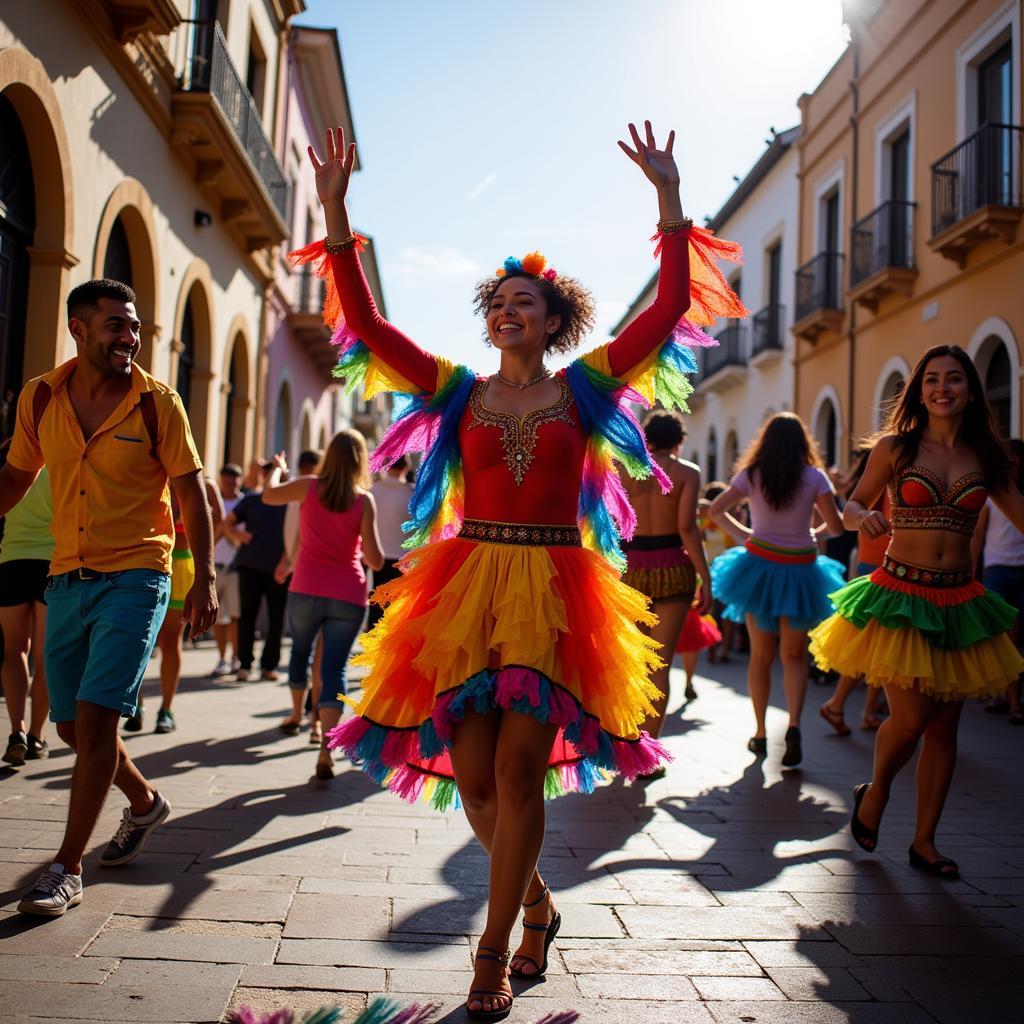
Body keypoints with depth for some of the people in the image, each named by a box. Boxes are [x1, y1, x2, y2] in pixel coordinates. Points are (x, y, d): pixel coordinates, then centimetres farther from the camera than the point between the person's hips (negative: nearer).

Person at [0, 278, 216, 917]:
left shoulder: (158, 402, -7)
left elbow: (192, 493, -4)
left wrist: (205, 581, -10)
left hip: (135, 578, -5)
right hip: (68, 579, 5)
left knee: (95, 717, -11)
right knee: (73, 726, 13)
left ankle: (68, 870, 3)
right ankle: (145, 802, 40)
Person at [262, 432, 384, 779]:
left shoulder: (309, 486, -5)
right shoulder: (364, 500, -6)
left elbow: (269, 495, 9)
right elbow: (375, 560, -9)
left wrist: (278, 468, 26)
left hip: (306, 590, 1)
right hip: (348, 596, -1)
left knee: (300, 650, 27)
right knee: (334, 669, -1)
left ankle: (297, 712, 47)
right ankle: (326, 749, -15)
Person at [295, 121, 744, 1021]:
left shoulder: (586, 387, 7)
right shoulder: (458, 391, 10)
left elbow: (671, 309, 0)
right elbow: (366, 324, 5)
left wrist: (671, 201, -5)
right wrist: (336, 216, -1)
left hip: (555, 589, -2)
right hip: (467, 584, 2)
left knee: (519, 765, -6)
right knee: (473, 772, 2)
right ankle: (534, 899, 30)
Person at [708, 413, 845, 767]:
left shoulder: (751, 476, -3)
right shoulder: (814, 477, -6)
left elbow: (714, 510, -1)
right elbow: (836, 526, -5)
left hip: (759, 566, 1)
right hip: (798, 570, -1)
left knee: (761, 656, 12)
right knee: (794, 656, 10)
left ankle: (760, 734, 16)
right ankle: (794, 725, -12)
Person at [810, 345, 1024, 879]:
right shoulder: (894, 447, 0)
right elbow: (852, 505, 6)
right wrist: (864, 518, -17)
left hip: (960, 601, 3)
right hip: (899, 596, -3)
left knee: (944, 727, 6)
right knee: (910, 719, -9)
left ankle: (924, 841, 20)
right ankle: (874, 790, 23)